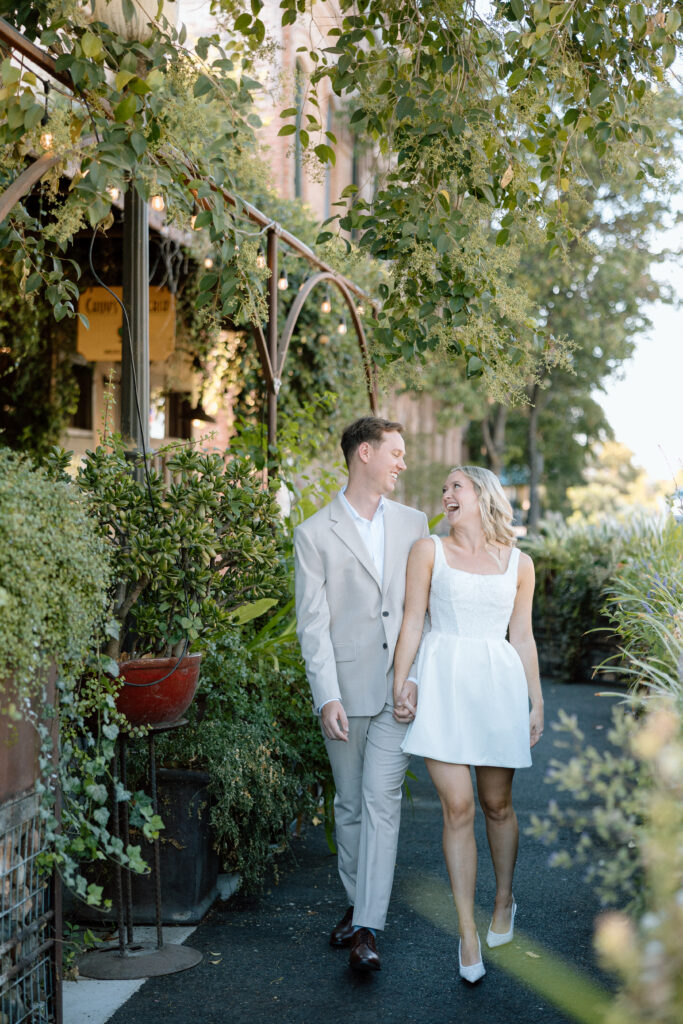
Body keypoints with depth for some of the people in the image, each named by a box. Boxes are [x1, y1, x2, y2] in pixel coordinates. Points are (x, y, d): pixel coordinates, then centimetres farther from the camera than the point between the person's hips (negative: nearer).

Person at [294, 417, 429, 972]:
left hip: (401, 686, 1)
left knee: (381, 801, -7)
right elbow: (312, 624, -4)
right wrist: (327, 697, -12)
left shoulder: (413, 523, 11)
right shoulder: (314, 534, 1)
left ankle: (367, 928, -8)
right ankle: (357, 903, 28)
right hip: (346, 688, -1)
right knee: (350, 805, 11)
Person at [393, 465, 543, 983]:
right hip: (443, 683, -1)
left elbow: (522, 637, 13)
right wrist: (401, 683, -5)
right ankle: (468, 933, 2)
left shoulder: (519, 563, 10)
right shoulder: (429, 551, 5)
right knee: (457, 809, -6)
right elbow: (412, 621, 3)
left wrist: (537, 702, 11)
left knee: (497, 804, 9)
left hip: (499, 684, 2)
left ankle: (505, 900, 34)